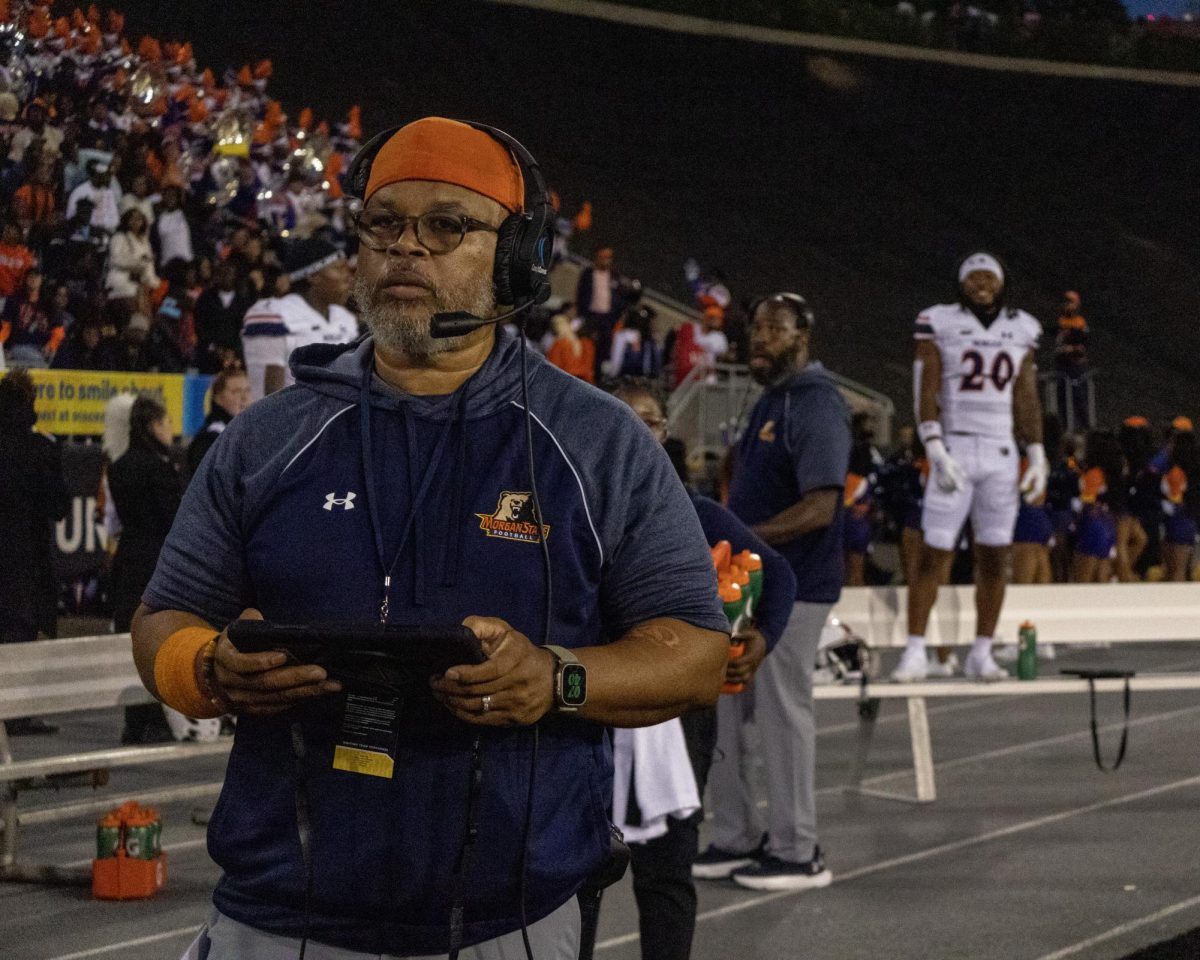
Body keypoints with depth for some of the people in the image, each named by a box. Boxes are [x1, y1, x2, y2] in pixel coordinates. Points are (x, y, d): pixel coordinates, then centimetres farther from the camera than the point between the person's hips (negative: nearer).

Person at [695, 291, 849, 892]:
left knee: (783, 715, -3)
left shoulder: (815, 407, -15)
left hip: (790, 591, -10)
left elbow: (819, 508, -24)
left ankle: (797, 853, 7)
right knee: (718, 712, 13)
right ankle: (737, 839, 23)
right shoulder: (771, 402, 16)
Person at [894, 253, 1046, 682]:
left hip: (1001, 454, 4)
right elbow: (925, 395, -6)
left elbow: (1026, 400, 14)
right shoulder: (939, 324, -1)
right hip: (955, 449, -4)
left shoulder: (1021, 329, 11)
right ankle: (915, 652, -2)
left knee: (995, 556, 3)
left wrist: (1037, 456, 7)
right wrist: (936, 453, -15)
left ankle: (981, 654, 10)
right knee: (935, 553, -6)